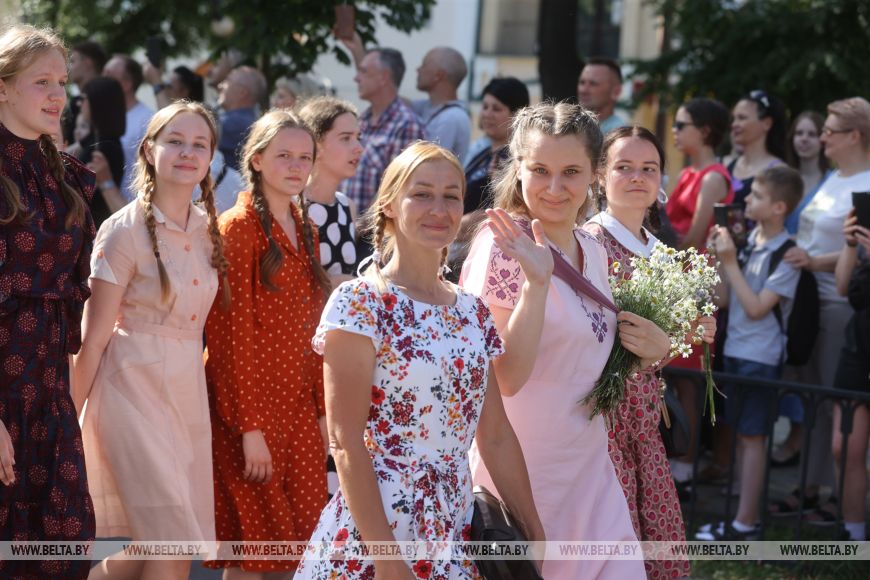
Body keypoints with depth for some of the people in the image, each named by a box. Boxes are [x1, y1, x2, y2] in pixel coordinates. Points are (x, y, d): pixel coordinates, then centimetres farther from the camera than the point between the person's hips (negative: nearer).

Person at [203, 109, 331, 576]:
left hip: (299, 411, 7)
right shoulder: (239, 227, -10)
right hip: (252, 410, -7)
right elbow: (233, 335, -14)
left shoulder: (304, 230, 13)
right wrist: (250, 427, -18)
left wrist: (323, 412, 10)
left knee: (302, 542, 7)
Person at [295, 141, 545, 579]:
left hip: (455, 535, 6)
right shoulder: (359, 303, -10)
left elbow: (496, 437, 12)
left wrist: (535, 536, 7)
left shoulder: (472, 312, 9)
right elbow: (346, 443, -15)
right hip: (374, 528, -6)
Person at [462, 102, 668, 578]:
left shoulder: (592, 250, 7)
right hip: (523, 471, -7)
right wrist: (536, 282, -29)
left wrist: (652, 348, 2)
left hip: (589, 464, 7)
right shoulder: (504, 247, -15)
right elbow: (505, 377, -21)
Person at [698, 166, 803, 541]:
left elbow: (756, 308, -19)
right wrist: (719, 258, -4)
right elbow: (724, 299, 8)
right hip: (735, 351, 7)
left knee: (753, 436, -3)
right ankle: (743, 515, 18)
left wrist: (731, 262, -17)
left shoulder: (787, 255, -14)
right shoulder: (748, 241, 5)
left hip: (761, 357, -7)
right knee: (742, 434, 11)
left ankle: (745, 524, 1)